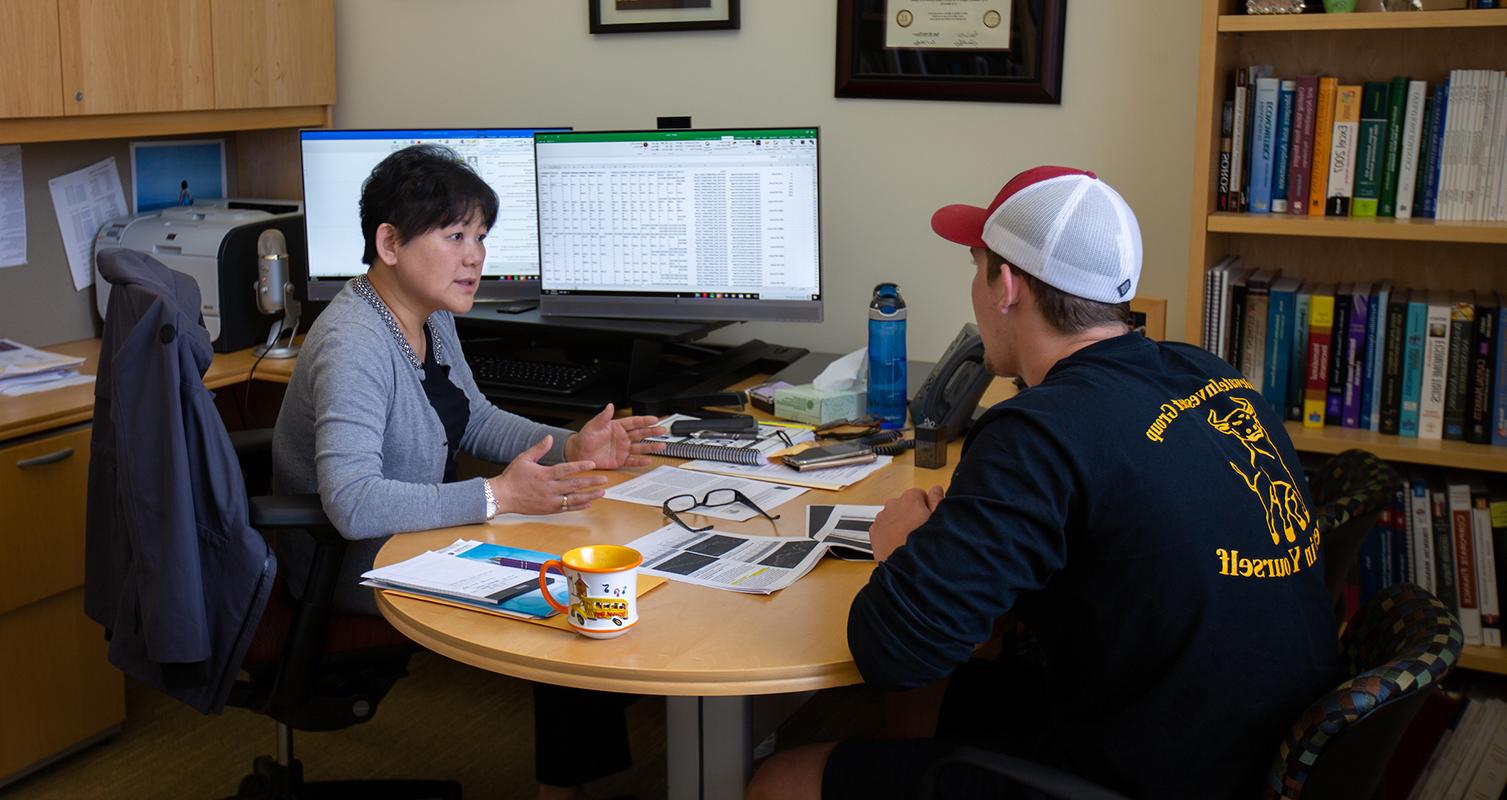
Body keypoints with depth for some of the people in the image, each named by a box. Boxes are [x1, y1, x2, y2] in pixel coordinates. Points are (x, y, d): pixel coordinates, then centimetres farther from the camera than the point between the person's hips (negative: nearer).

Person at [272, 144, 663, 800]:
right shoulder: (353, 346, -28)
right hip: (356, 568, -9)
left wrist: (570, 448, -1)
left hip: (417, 530, 9)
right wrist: (498, 497, -37)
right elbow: (353, 503, -37)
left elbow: (474, 418, 14)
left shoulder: (431, 316, 3)